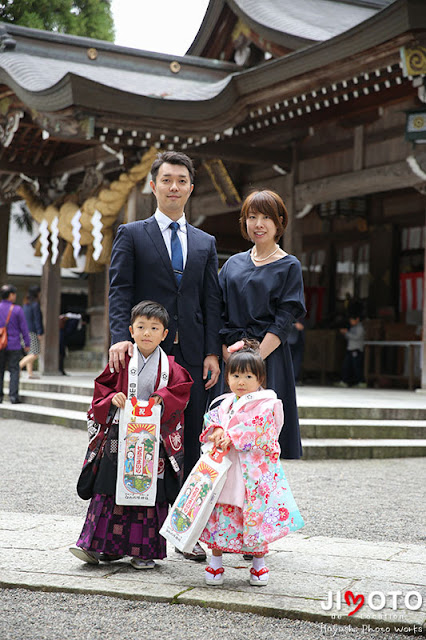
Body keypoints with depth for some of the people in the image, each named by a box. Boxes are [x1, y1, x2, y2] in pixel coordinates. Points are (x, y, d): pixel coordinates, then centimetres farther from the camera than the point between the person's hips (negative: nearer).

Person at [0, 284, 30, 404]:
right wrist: (27, 344, 5)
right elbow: (23, 328, -4)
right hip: (14, 345, -3)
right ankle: (13, 395, -4)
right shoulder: (17, 310, -8)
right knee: (14, 370, 1)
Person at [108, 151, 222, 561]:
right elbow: (119, 291, -3)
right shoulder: (132, 235, 6)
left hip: (191, 356, 3)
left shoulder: (205, 243, 16)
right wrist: (121, 338, -19)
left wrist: (212, 353, 1)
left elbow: (211, 301, 11)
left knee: (191, 444, 3)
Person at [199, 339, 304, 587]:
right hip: (224, 467, 4)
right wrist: (217, 430, -14)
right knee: (220, 511, 3)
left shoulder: (266, 404, -3)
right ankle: (216, 561, 16)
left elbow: (258, 430, -13)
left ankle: (259, 564, 18)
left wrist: (231, 438, -17)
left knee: (257, 514, 1)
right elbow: (213, 418, 8)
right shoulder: (227, 402, 15)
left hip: (254, 470, -4)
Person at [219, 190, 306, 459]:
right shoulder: (233, 264, 14)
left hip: (268, 358, -4)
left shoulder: (289, 266, 2)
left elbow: (284, 322, -7)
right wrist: (228, 355, -7)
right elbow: (220, 314, 9)